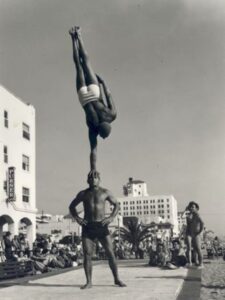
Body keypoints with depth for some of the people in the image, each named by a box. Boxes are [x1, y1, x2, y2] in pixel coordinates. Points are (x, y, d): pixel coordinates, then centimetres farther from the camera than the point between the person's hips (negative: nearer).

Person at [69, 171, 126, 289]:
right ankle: (89, 282, 3)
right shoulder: (83, 194, 10)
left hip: (101, 226, -1)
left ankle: (117, 279, 10)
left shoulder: (105, 192, 7)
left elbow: (116, 205, 14)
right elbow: (72, 206, 20)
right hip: (88, 226, 1)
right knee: (87, 255, -5)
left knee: (110, 253, -2)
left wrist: (111, 217, -1)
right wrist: (77, 218, 3)